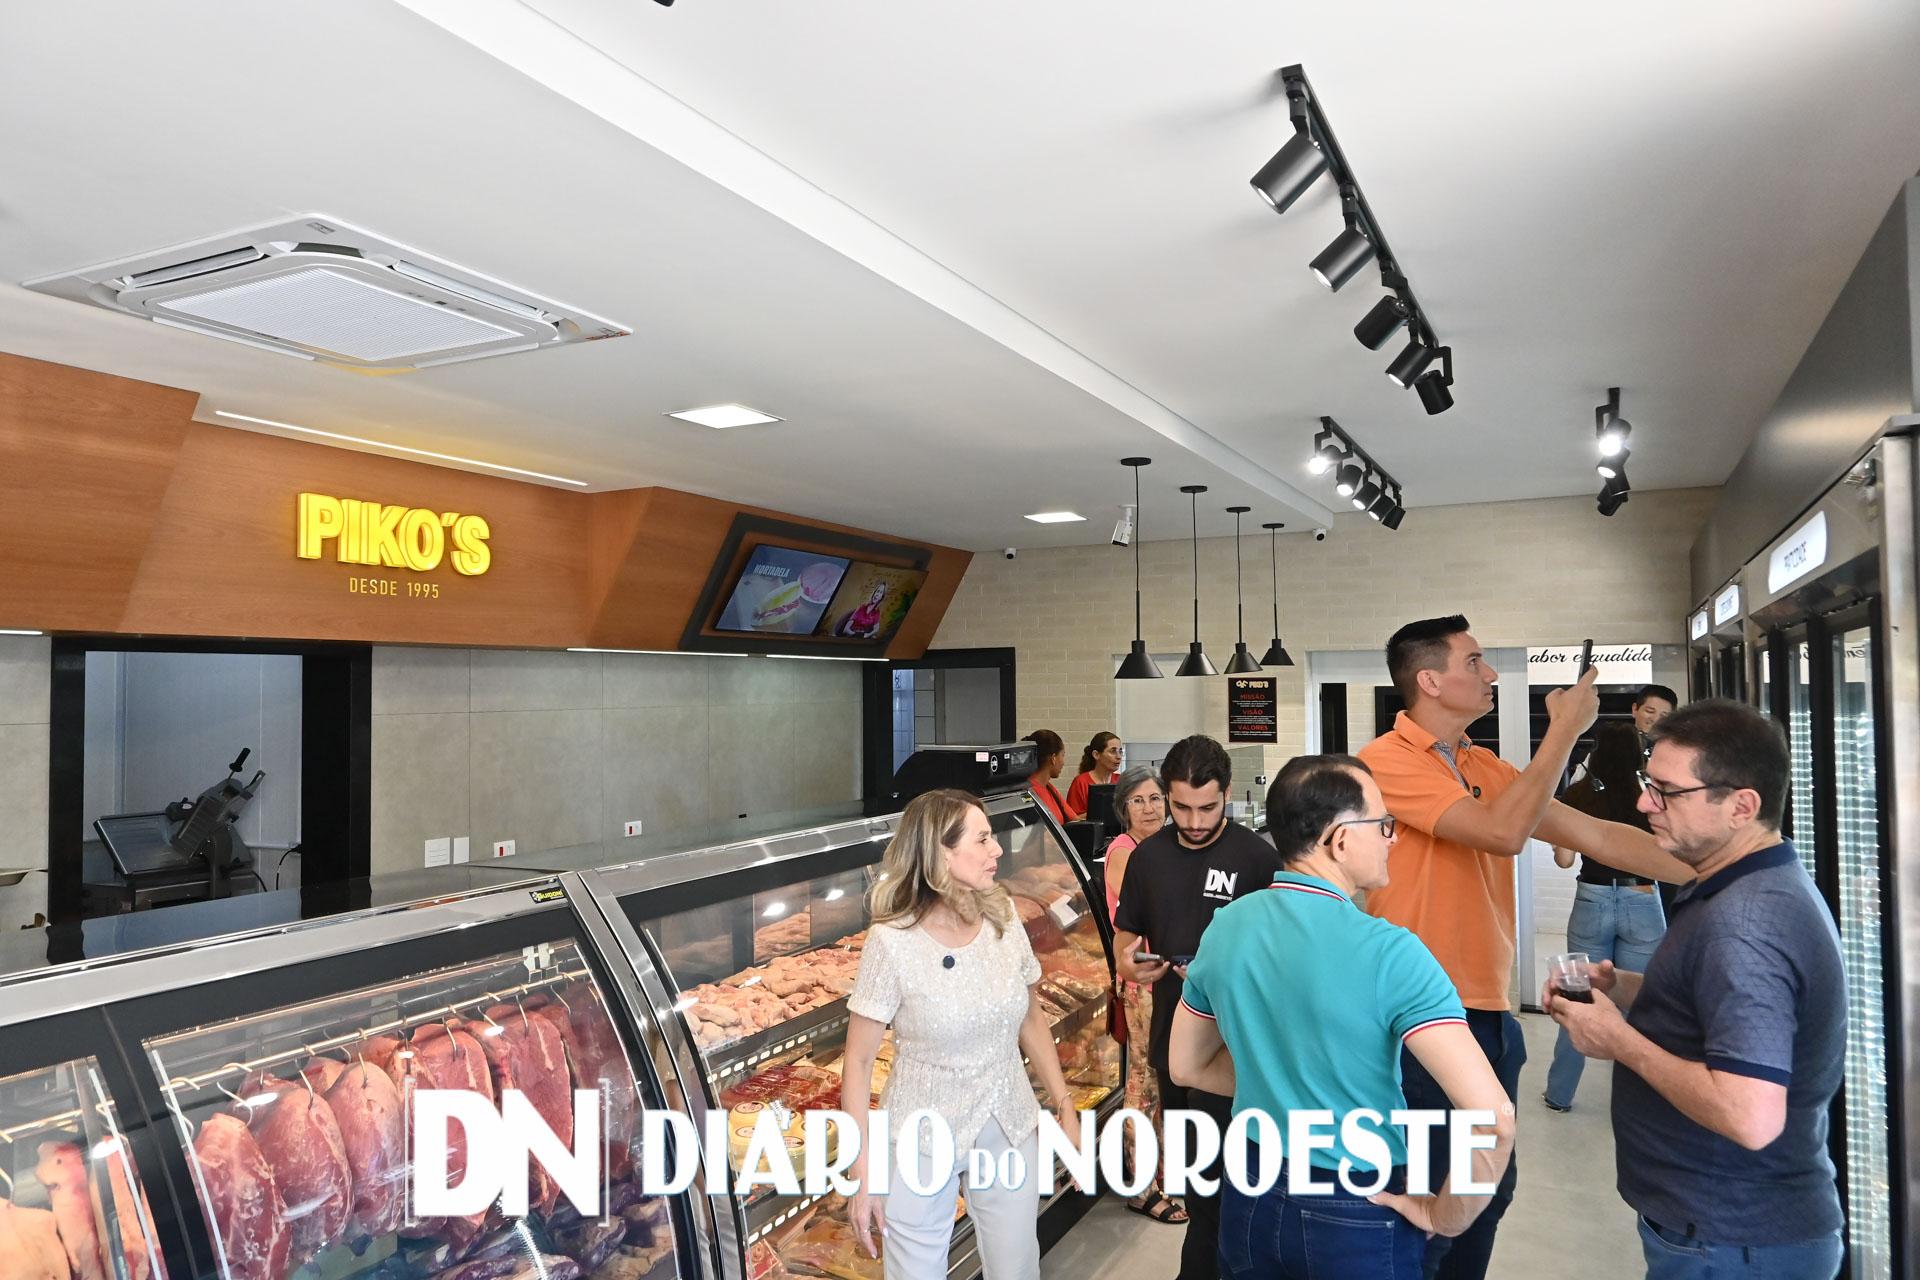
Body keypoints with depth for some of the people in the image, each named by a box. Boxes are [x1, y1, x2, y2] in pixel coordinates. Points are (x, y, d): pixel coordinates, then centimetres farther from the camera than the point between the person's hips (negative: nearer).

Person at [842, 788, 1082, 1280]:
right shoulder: (893, 942, -20)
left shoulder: (1003, 918, -7)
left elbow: (1031, 1021, 6)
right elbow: (859, 1060, -13)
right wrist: (862, 1172, -13)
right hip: (922, 1144, -3)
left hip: (1011, 1130, 4)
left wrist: (1066, 1109, 6)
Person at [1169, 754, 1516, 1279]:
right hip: (1357, 1216, -4)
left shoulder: (1224, 927, -7)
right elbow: (1492, 1117, -29)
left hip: (1250, 1196, 4)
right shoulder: (1389, 952, -23)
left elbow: (1187, 1067, 6)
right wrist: (1447, 1216, -14)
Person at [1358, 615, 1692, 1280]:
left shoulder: (1486, 768, 9)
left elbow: (1597, 835, 10)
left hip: (1488, 1015, 8)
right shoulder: (1389, 759, -14)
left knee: (1488, 1193, 19)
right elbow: (1503, 832, -23)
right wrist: (1565, 729, -15)